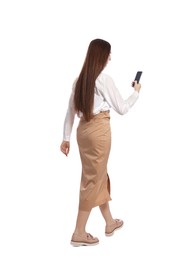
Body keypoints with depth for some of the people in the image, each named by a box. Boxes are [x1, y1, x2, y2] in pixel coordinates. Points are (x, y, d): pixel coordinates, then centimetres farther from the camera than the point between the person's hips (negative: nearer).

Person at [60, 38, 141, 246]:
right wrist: (136, 92, 14)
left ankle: (110, 222, 32)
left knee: (100, 175, 18)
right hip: (99, 130, -7)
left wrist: (66, 137, 14)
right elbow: (121, 109, -2)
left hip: (84, 129, 7)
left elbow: (71, 110, 10)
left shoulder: (80, 79, 10)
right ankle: (79, 233, 6)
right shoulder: (104, 79, -10)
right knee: (93, 179, 0)